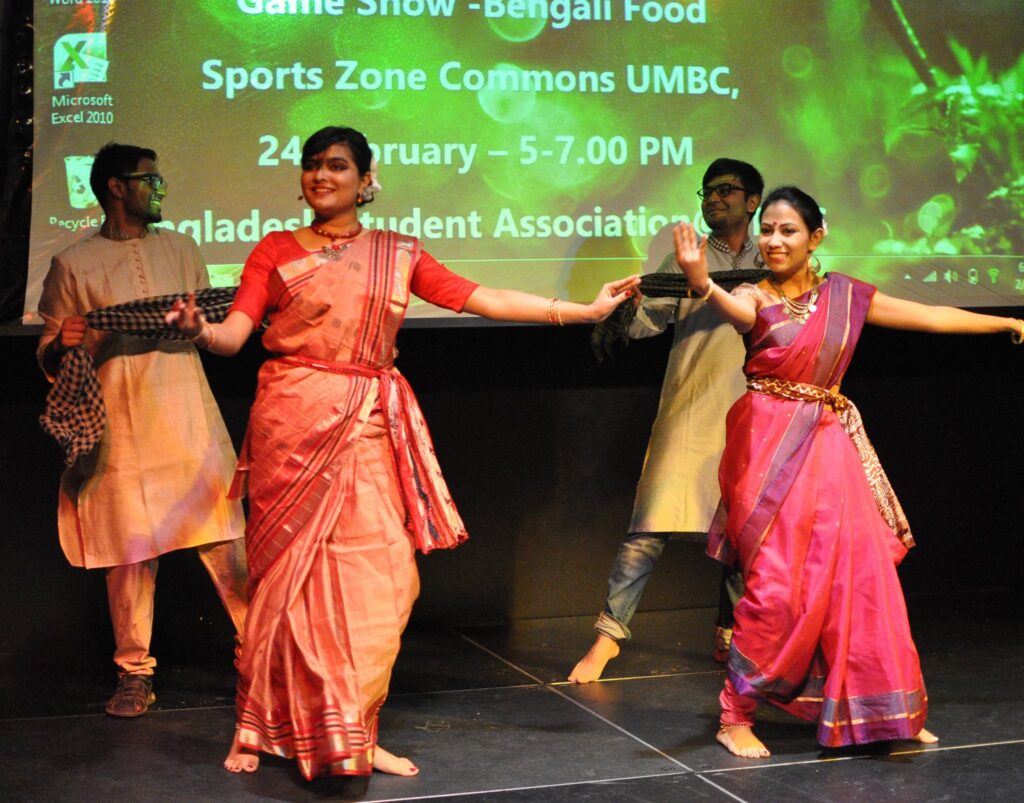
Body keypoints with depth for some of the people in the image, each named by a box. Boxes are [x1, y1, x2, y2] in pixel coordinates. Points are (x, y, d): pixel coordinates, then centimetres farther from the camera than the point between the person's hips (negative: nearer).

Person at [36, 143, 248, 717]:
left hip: (191, 425, 2)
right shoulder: (73, 265, 5)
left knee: (226, 540, 0)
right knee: (130, 551, 0)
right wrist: (63, 345, -15)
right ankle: (135, 673, 13)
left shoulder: (181, 249, 15)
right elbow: (49, 359, 6)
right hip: (120, 430, -2)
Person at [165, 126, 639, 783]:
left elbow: (484, 300, 7)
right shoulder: (276, 251, 6)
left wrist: (586, 309, 3)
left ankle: (353, 734, 8)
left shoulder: (399, 253, 11)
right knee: (292, 574, -1)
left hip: (369, 429, 2)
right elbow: (236, 332, -5)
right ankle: (267, 729, 13)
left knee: (375, 573, -3)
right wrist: (199, 330, -28)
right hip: (294, 421, -2)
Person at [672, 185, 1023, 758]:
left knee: (860, 574, 4)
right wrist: (701, 283, -51)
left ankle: (880, 713, 18)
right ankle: (736, 716, 3)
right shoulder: (755, 298, -3)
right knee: (774, 583, -8)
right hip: (772, 446, -4)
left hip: (830, 446, 4)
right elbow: (732, 309, -28)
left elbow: (931, 317, 16)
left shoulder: (844, 295, 8)